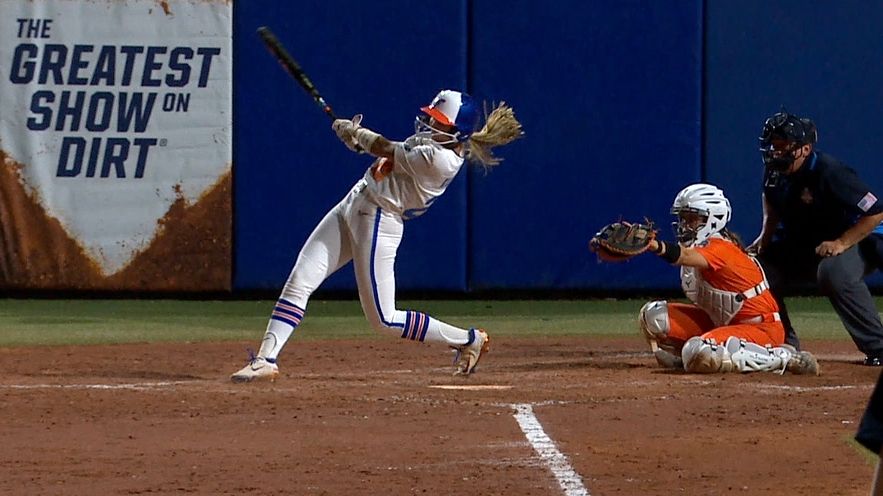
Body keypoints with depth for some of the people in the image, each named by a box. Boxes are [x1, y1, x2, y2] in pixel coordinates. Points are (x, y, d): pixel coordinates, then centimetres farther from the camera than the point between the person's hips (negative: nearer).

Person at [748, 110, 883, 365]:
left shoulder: (829, 172, -29)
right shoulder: (774, 170, -7)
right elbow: (771, 198, 19)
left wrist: (841, 243, -34)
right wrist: (766, 235, 4)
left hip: (855, 240, -8)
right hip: (801, 245, 8)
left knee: (834, 272, -39)